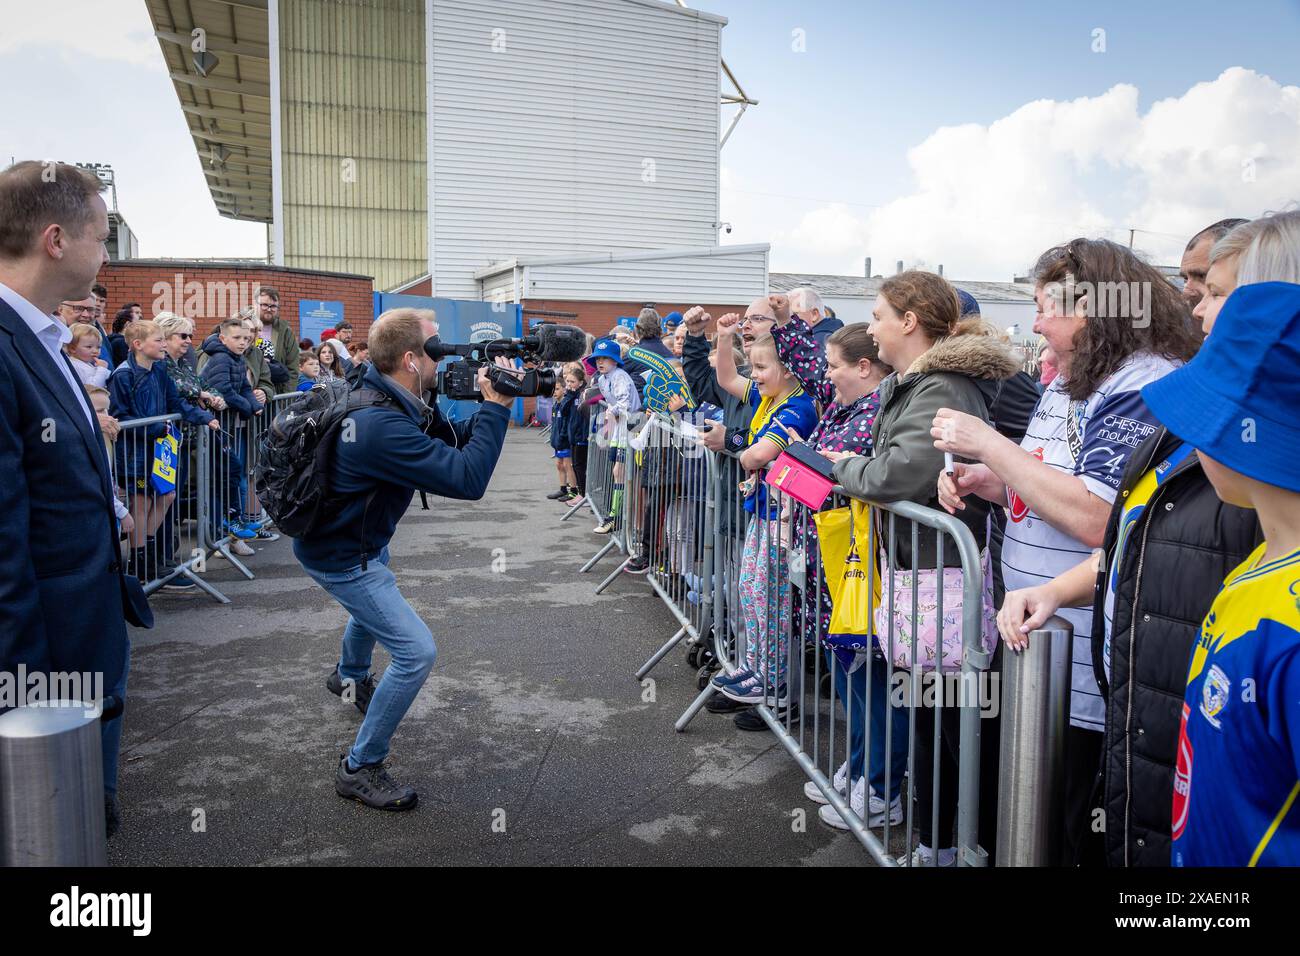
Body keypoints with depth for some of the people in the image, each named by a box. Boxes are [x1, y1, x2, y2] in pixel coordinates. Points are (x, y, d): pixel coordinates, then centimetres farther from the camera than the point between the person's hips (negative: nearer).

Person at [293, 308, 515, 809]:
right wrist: (496, 406, -33)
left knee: (375, 602, 37)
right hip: (339, 555, -11)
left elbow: (455, 440, 0)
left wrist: (489, 407, -16)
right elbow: (468, 479, -39)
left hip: (360, 536, 11)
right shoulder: (384, 425, -37)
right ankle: (360, 769, 3)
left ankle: (349, 676, 68)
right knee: (416, 652, -14)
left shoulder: (401, 402, -7)